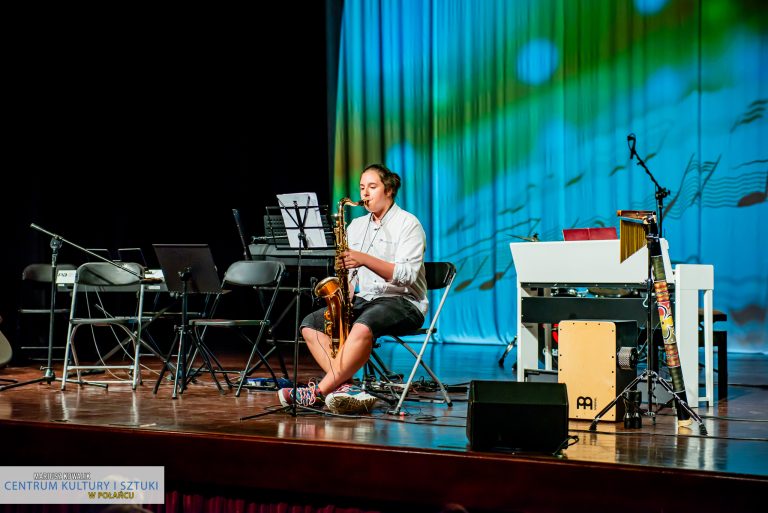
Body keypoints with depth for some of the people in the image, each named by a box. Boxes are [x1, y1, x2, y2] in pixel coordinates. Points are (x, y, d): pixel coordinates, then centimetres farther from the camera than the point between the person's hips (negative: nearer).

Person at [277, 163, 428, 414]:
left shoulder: (408, 224, -5)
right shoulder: (356, 226, 16)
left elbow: (407, 275, -18)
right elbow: (349, 273, 16)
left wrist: (364, 259, -27)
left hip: (404, 302, -7)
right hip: (363, 300, 7)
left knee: (363, 325, -38)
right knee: (310, 323, -14)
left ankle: (318, 392, -35)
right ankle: (346, 387, -32)